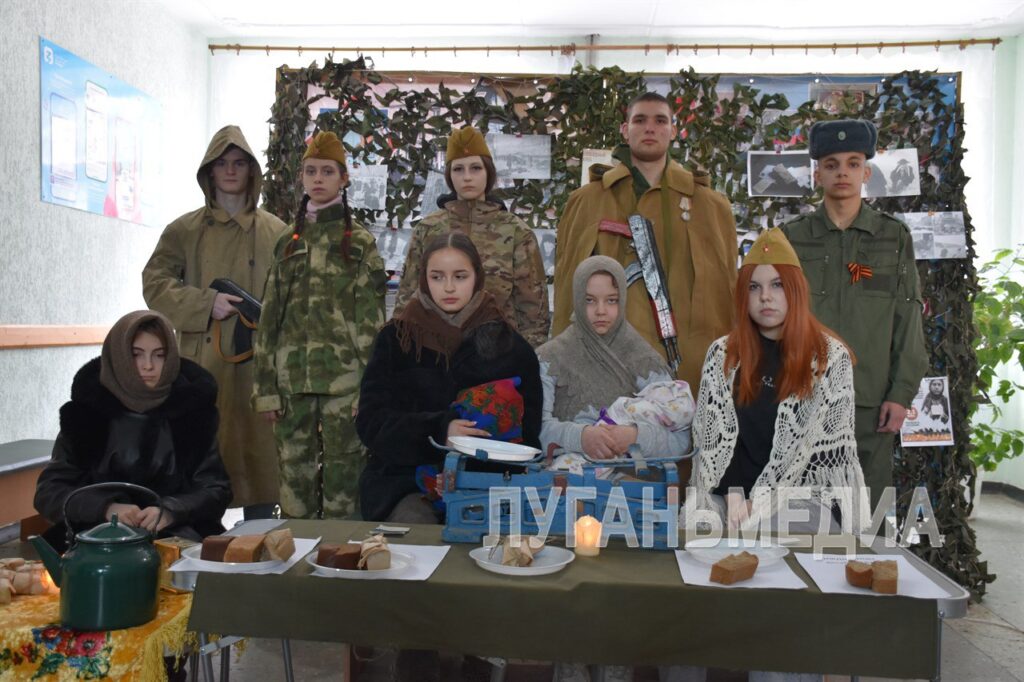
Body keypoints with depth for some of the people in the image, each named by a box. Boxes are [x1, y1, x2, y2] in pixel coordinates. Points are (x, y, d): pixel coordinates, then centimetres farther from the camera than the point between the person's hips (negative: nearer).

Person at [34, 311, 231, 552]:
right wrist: (107, 508, -17)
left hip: (175, 533, 0)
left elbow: (217, 489, 1)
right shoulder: (88, 408, 3)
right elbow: (48, 490, 2)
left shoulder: (192, 406, 2)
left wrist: (170, 510, -19)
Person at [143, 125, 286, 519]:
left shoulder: (276, 232, 9)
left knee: (257, 452, 3)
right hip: (201, 363, 1)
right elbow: (155, 284, 4)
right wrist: (205, 304, -11)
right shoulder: (183, 230, 10)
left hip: (258, 364, 0)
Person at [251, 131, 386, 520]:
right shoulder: (288, 243, 13)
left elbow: (371, 320, -2)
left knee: (342, 473, 2)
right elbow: (270, 320, 12)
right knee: (294, 476, 7)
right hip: (292, 379, 4)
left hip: (342, 378, -3)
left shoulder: (360, 243, 3)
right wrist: (265, 385, 6)